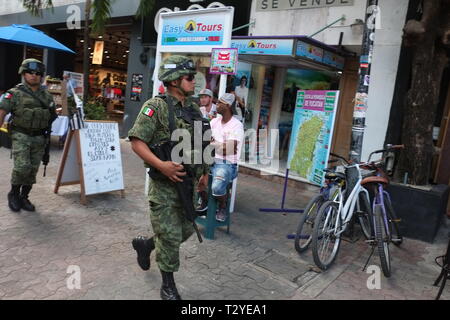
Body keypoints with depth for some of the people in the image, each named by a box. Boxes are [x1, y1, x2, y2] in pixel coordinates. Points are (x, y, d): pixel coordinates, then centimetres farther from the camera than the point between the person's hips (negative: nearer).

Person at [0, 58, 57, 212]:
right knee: (22, 167, -13)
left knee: (33, 170, 6)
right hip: (21, 136, -4)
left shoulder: (47, 95, 8)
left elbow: (53, 116, 19)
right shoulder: (15, 93, -4)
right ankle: (13, 194, 11)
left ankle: (24, 197, 21)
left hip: (39, 138, 4)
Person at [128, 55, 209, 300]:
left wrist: (205, 171, 12)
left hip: (189, 183, 7)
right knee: (170, 237, 3)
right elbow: (137, 142, -16)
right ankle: (168, 285, 24)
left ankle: (145, 244, 42)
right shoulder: (156, 107, -12)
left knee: (186, 231, 18)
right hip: (165, 185, -7)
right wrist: (161, 165, -26)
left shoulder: (194, 110, 10)